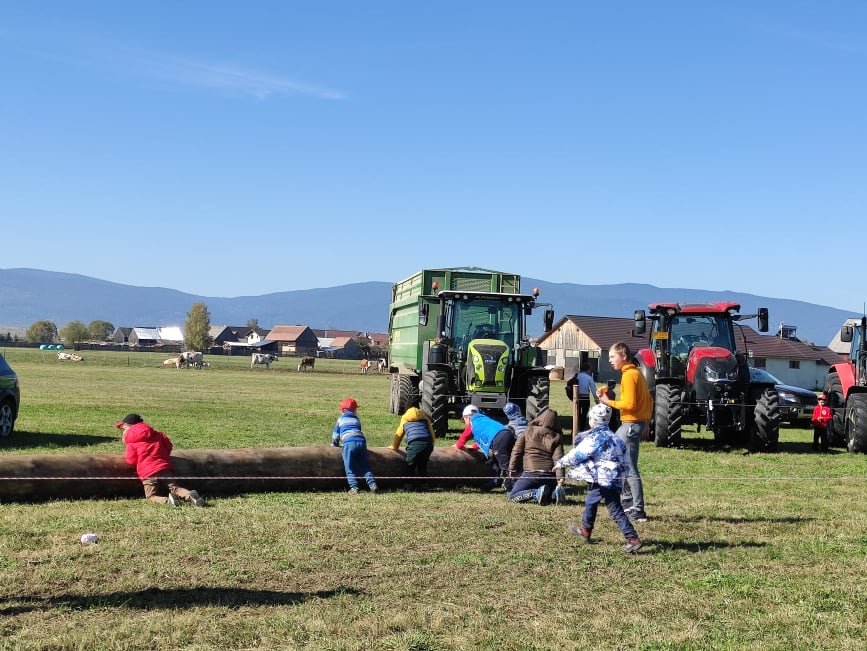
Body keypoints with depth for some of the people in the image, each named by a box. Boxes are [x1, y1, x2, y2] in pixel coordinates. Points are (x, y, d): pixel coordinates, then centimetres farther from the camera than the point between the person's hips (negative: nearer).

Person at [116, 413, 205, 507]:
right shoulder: (157, 434, 14)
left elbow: (131, 461, 0)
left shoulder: (131, 442, 0)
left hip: (147, 473, -4)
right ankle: (189, 495, -23)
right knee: (175, 488, 10)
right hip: (164, 468, 4)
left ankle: (167, 500, -26)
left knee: (152, 496, 7)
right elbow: (168, 446, 19)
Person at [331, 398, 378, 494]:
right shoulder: (357, 419, 28)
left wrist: (335, 444, 44)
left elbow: (335, 434, 25)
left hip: (349, 443, -3)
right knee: (365, 466, 10)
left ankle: (354, 487, -13)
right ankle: (372, 484, -4)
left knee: (350, 468, 1)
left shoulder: (340, 419, 21)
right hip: (361, 441, 3)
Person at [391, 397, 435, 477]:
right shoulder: (424, 416, 25)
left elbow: (398, 435, 29)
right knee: (422, 467, 21)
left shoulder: (404, 418, 23)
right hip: (427, 444, 2)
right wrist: (431, 446, 30)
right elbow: (431, 432, 21)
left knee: (410, 467, 13)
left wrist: (394, 447, 45)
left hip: (414, 445, -2)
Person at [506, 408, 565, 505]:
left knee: (512, 495, 4)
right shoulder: (557, 437, 5)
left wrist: (512, 469, 9)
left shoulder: (528, 431, 5)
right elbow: (558, 458, -7)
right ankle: (554, 493, -6)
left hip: (531, 473, -3)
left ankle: (537, 493, -20)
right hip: (550, 474, 3)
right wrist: (560, 477, -14)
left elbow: (516, 451, 4)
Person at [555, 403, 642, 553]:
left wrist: (561, 463, 8)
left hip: (604, 480, -9)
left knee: (616, 510, -2)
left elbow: (578, 454, -9)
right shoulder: (611, 436, 13)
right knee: (590, 501, 18)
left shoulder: (595, 437, -14)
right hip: (615, 478, 9)